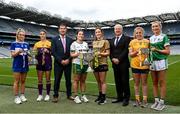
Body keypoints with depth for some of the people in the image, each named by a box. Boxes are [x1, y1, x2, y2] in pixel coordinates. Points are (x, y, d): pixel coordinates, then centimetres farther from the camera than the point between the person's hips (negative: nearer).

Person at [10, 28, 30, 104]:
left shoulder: (26, 44, 9)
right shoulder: (14, 44, -2)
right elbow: (12, 55, -6)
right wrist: (18, 51, -22)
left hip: (25, 65, 4)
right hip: (17, 65, -4)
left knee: (23, 81, 10)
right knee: (17, 81, 1)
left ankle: (22, 95, 20)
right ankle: (16, 97, 8)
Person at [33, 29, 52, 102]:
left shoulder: (49, 43, 1)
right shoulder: (37, 44, 8)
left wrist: (48, 51, -14)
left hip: (47, 62, -2)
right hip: (39, 63, 2)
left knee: (48, 79, 4)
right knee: (39, 80, 6)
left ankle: (47, 95, 14)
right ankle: (40, 95, 17)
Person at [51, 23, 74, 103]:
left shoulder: (70, 40, 9)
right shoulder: (55, 39, 2)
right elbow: (53, 52, -5)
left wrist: (68, 59, -8)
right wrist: (61, 60, -12)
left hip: (68, 63, 2)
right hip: (58, 63, -2)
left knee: (68, 79, 7)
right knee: (57, 80, 2)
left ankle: (69, 95, 20)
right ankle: (55, 96, 12)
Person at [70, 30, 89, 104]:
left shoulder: (85, 44, 16)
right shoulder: (74, 44, 1)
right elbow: (71, 54, -3)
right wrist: (78, 54, -19)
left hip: (85, 64, 5)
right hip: (77, 64, -5)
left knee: (83, 80, 10)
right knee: (76, 80, -1)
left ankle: (83, 95, 17)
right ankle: (76, 96, 7)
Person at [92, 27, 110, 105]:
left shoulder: (105, 41, -2)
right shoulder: (94, 42, 14)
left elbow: (108, 53, -5)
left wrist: (100, 53, -19)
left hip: (102, 63, -5)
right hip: (95, 63, 6)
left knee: (102, 81, -2)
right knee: (98, 81, 13)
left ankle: (103, 98, 5)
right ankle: (100, 95, 25)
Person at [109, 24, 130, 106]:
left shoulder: (126, 38, 0)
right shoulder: (112, 40, 18)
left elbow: (126, 50, -10)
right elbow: (110, 52, 14)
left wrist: (119, 59, -16)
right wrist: (113, 59, -4)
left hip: (123, 63, -5)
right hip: (115, 64, 6)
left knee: (125, 81, -1)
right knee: (117, 82, 10)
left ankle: (126, 98, 9)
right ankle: (119, 97, 19)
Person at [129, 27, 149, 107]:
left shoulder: (147, 41, 3)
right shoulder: (132, 42, 5)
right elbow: (130, 54, 2)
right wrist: (136, 51, -16)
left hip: (144, 65, -1)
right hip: (135, 65, 1)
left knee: (144, 83, 5)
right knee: (136, 83, 8)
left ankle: (145, 100, 14)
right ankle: (137, 100, 18)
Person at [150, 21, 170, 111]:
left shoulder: (164, 37, -1)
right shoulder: (151, 38, 16)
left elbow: (167, 51, -6)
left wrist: (157, 50, -16)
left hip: (161, 61, -5)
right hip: (152, 62, 6)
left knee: (162, 83, -1)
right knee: (154, 83, 9)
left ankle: (162, 102, 7)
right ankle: (156, 101, 18)